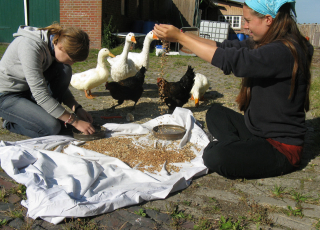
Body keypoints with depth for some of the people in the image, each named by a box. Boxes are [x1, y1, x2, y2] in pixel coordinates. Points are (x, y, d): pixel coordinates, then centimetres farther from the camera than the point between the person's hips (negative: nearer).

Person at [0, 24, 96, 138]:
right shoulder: (31, 46, -31)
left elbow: (61, 85, 4)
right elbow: (40, 95, -33)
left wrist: (77, 108, -10)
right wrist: (75, 122, -31)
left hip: (29, 90, 7)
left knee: (64, 70, -17)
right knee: (53, 126, -26)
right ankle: (12, 123, 2)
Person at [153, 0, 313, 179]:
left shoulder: (284, 52, -25)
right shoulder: (264, 44, 5)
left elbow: (229, 60, -29)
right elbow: (225, 47, 5)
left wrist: (180, 37, -23)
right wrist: (179, 35, -3)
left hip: (282, 149, -10)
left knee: (215, 157, -31)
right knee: (215, 113, 22)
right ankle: (234, 145, -2)